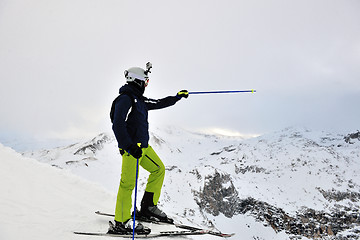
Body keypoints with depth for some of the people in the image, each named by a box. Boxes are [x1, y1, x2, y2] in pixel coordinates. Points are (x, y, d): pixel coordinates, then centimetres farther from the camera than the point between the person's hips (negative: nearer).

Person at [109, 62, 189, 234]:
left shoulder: (139, 100, 16)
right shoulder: (125, 99, -13)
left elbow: (159, 104, 31)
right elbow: (118, 126, -22)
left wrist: (177, 97, 31)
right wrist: (130, 146, -27)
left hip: (143, 146, 10)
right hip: (131, 148, -10)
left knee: (158, 170, 15)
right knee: (128, 182, -9)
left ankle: (148, 207, 21)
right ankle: (122, 222, -3)